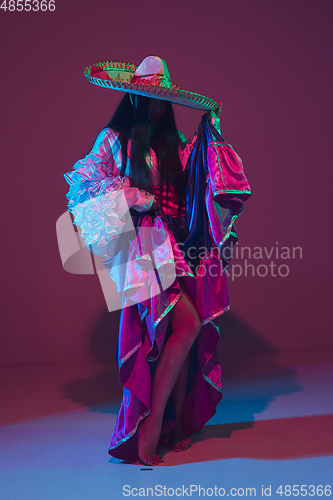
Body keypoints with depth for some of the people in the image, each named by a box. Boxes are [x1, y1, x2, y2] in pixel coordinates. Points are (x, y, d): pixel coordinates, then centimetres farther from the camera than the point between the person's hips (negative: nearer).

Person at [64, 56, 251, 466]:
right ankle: (152, 425, -9)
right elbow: (84, 180, 3)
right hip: (145, 245, -5)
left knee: (184, 333, 0)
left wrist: (211, 136, 10)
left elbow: (205, 183, 14)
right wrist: (129, 198, -9)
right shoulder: (114, 138, 7)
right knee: (188, 324, -18)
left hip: (181, 244, 5)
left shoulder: (176, 142, 19)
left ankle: (177, 423, 11)